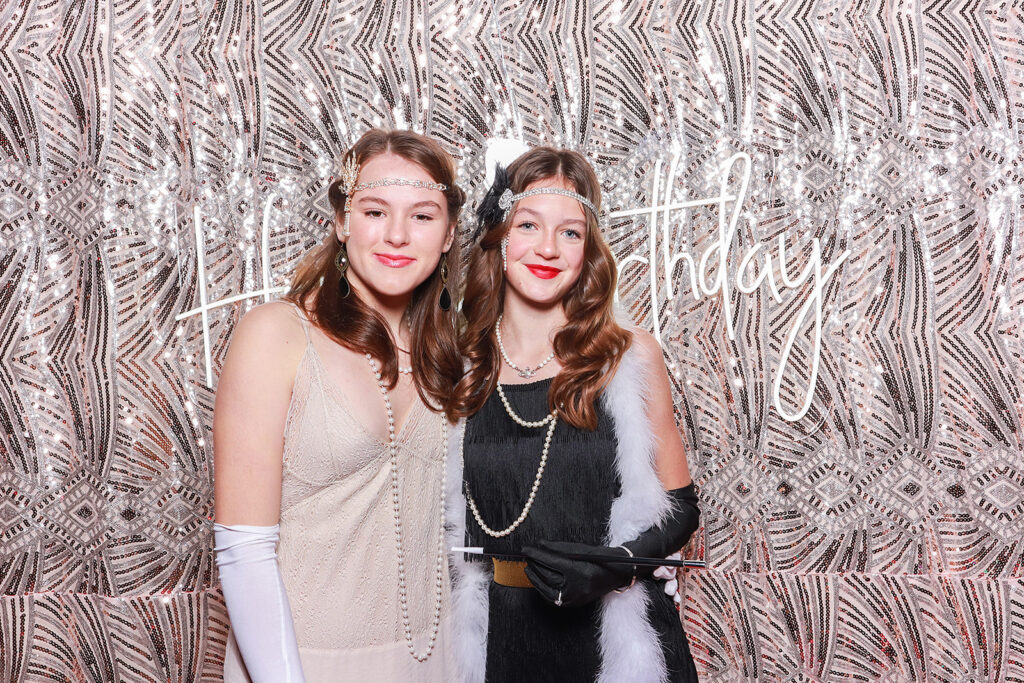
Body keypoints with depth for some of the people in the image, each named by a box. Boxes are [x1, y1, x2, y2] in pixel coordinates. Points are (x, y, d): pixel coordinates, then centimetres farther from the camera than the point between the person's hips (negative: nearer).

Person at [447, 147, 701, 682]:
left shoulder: (630, 357, -7)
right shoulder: (461, 370, -2)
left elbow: (678, 508, -2)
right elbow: (453, 527, 10)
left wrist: (614, 567, -18)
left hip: (611, 633, -2)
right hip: (501, 637, 2)